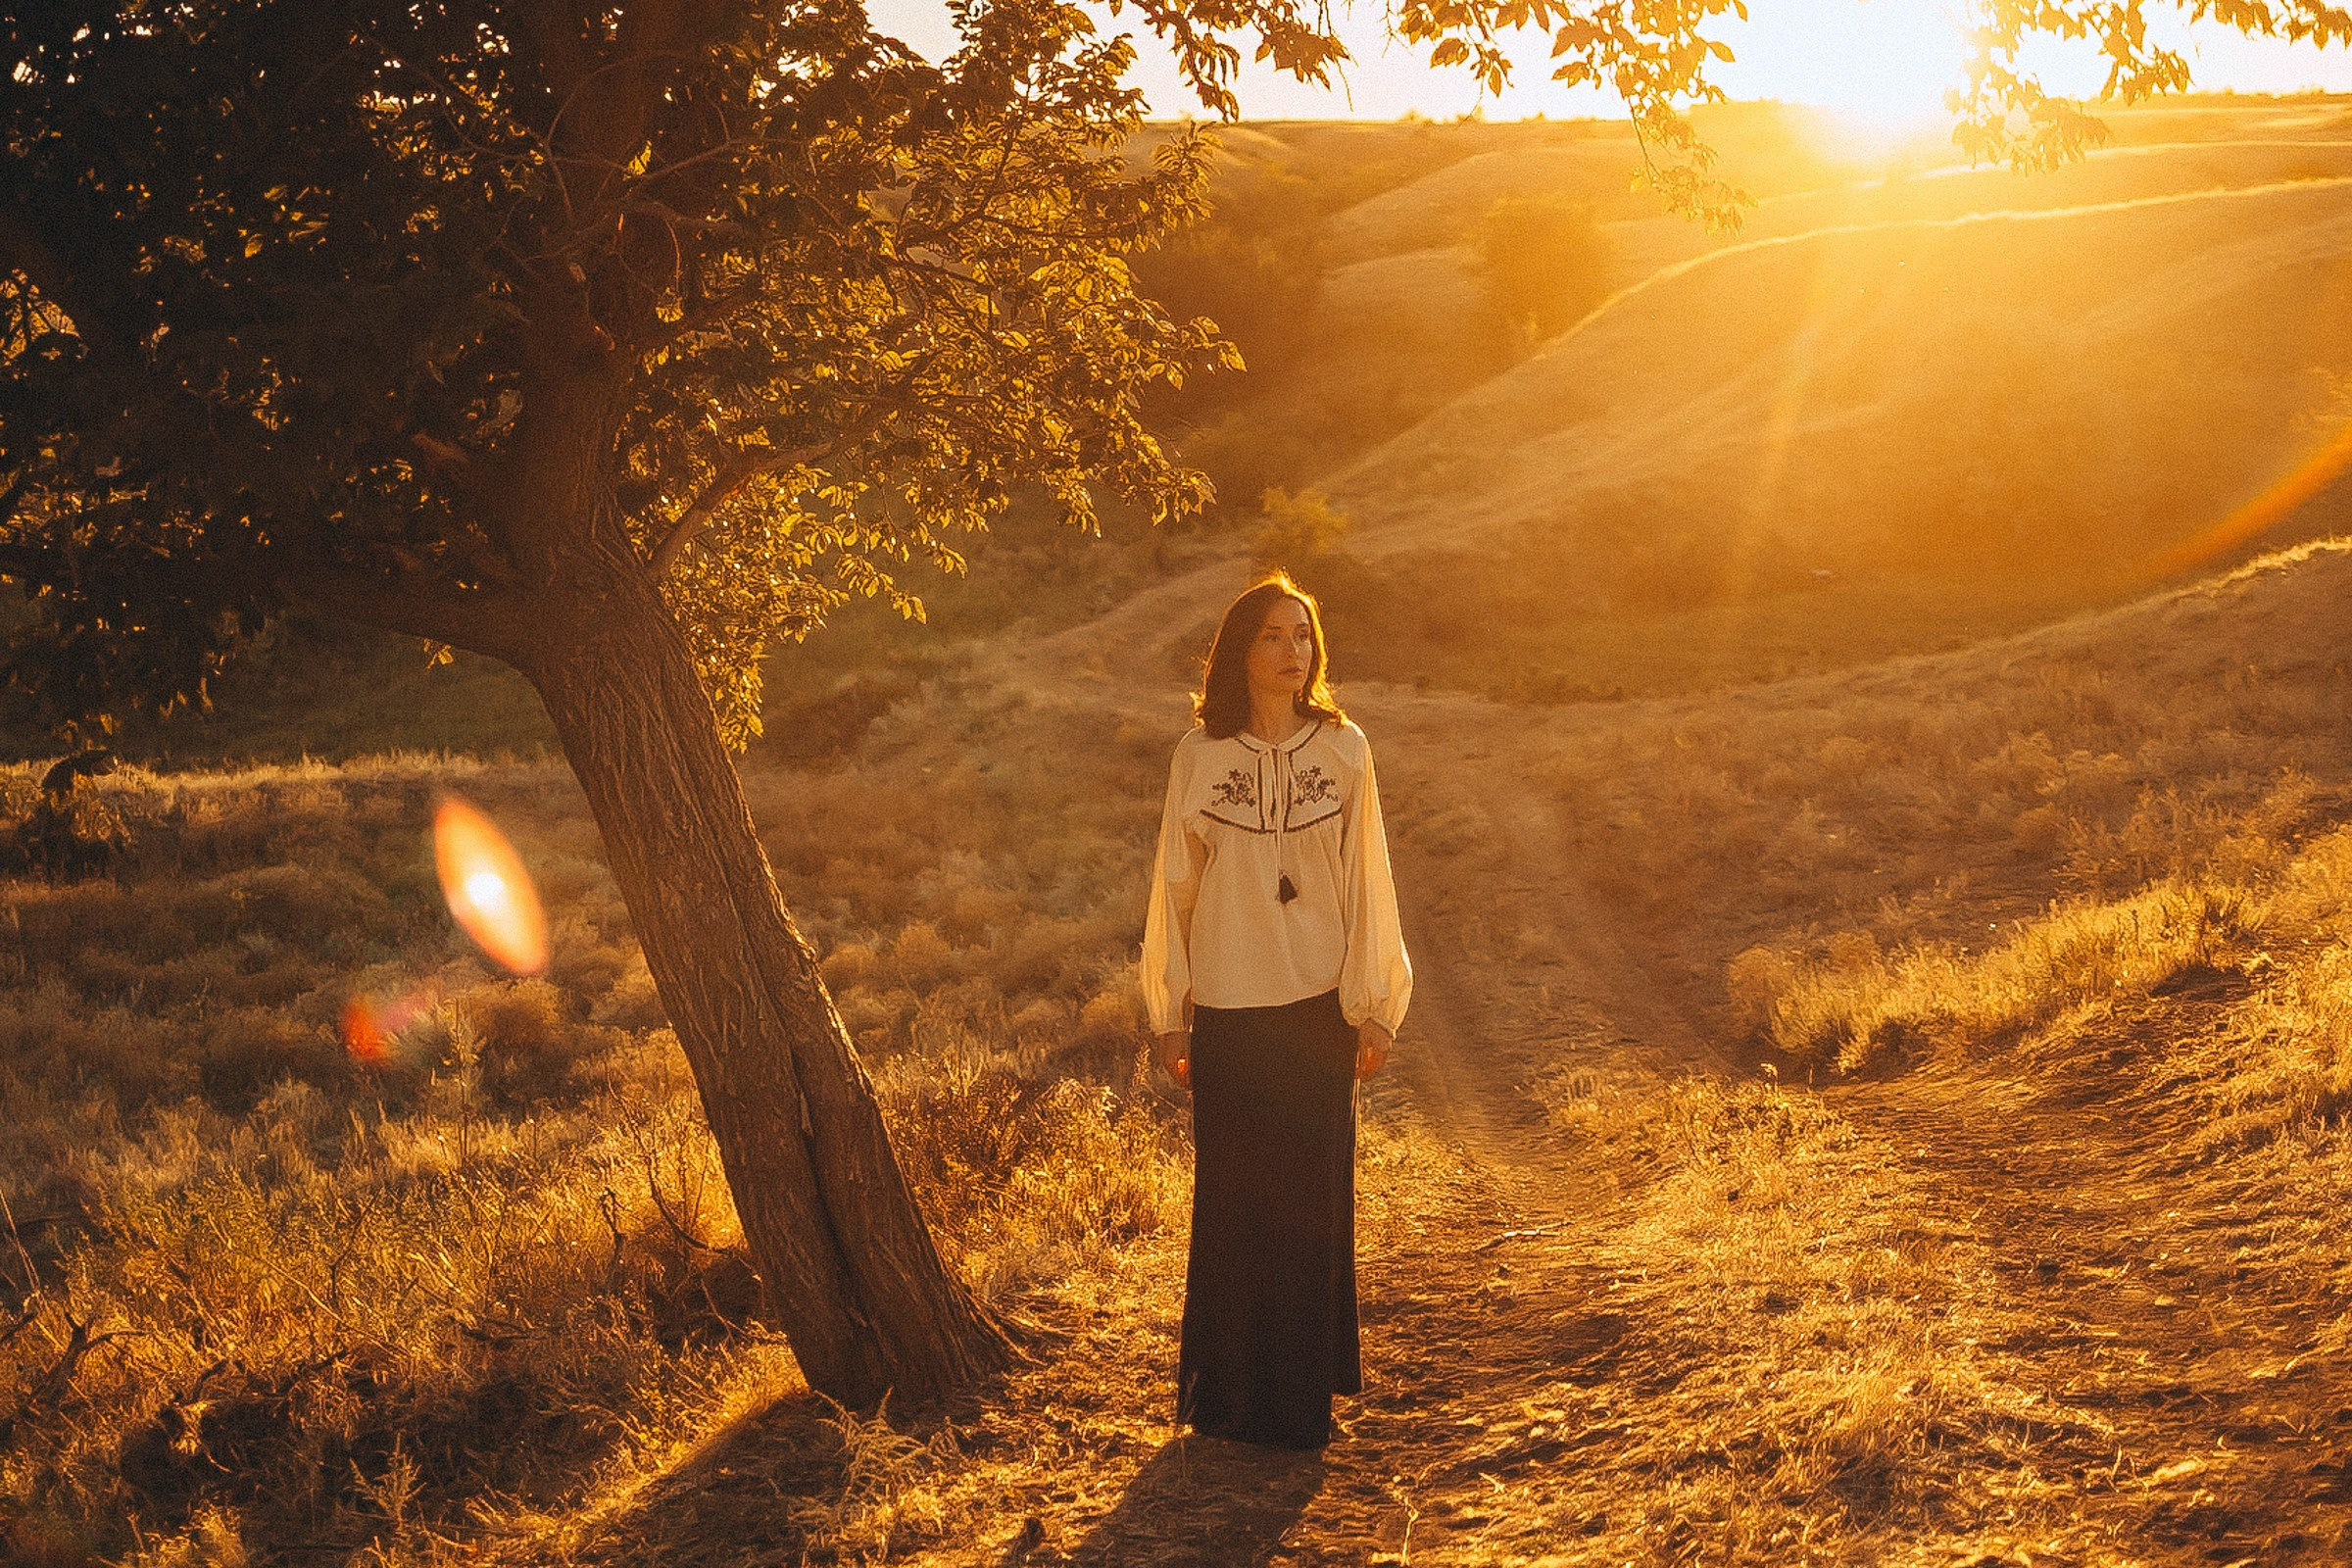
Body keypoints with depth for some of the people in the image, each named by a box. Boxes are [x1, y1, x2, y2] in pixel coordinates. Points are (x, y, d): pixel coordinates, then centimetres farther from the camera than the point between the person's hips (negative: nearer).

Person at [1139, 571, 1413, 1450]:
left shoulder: (1343, 749, 4)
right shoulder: (1200, 755, 2)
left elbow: (1366, 883, 5)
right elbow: (1176, 886, 5)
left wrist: (1375, 1008, 2)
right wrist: (1171, 1020, 4)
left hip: (1320, 1007, 1)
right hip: (1229, 1013, -1)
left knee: (1314, 1200, 2)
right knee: (1232, 1203, 2)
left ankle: (1304, 1392, 14)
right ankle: (1230, 1395, 13)